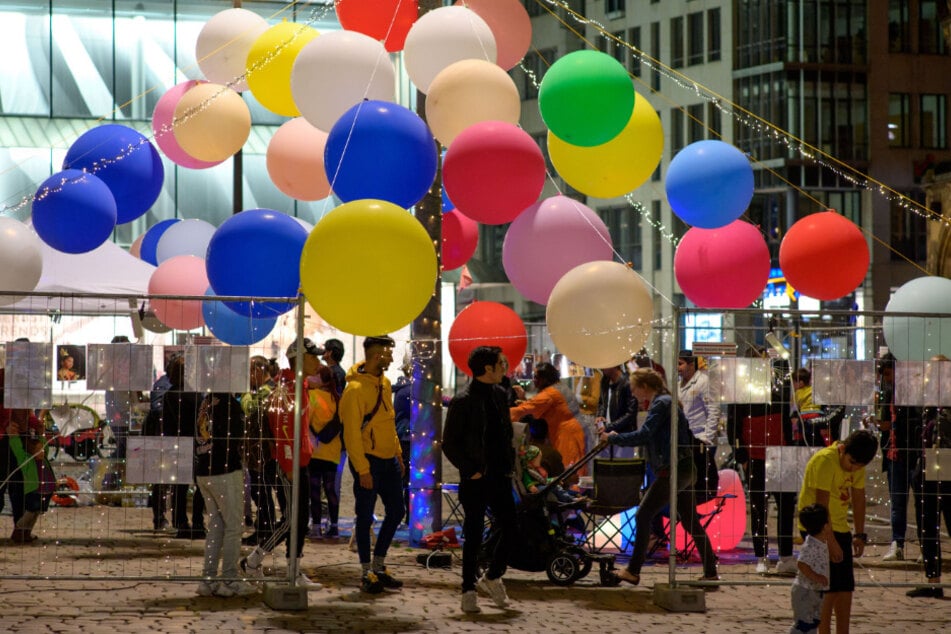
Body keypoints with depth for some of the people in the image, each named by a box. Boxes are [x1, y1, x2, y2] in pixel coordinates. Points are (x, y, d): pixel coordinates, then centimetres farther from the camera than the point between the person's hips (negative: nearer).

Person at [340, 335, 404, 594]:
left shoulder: (384, 383, 10)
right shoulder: (356, 389, -16)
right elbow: (352, 433, -17)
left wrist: (398, 453, 14)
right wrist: (363, 470, -19)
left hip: (388, 460, 8)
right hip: (369, 461, -8)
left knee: (395, 512, 12)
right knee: (365, 517, 1)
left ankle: (378, 566, 24)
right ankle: (367, 573, 9)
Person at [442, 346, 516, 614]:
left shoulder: (499, 395, 10)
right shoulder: (462, 401, -11)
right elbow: (449, 443, -10)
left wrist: (509, 463, 8)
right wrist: (470, 471, -13)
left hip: (500, 476, 6)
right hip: (476, 479, -6)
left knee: (509, 528, 3)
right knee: (474, 536, 0)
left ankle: (492, 577, 22)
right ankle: (469, 590, 8)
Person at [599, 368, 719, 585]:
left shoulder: (660, 404, -11)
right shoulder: (667, 402, 20)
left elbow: (643, 435, -21)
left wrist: (612, 438, -13)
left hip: (673, 470, -10)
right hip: (686, 470, 10)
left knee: (643, 516, -7)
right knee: (691, 522, 12)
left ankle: (633, 571, -7)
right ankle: (710, 571, 12)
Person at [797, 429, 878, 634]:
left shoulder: (857, 465, 4)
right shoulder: (825, 461, -22)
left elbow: (858, 498, 12)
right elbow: (821, 504, -23)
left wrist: (860, 535, 8)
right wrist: (831, 541, -23)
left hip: (840, 528, 8)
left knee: (846, 587, 8)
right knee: (829, 587, -11)